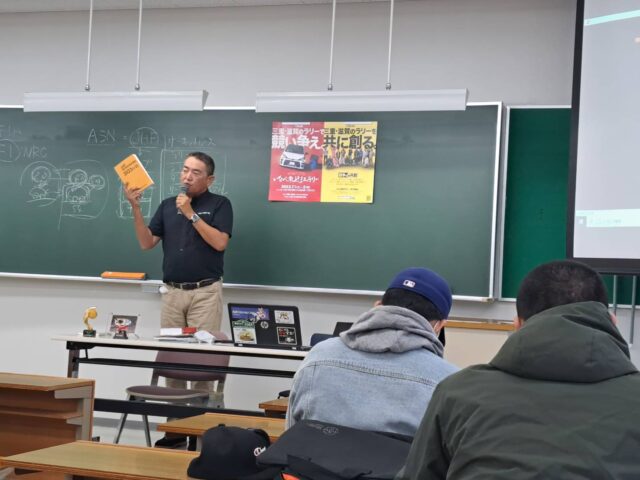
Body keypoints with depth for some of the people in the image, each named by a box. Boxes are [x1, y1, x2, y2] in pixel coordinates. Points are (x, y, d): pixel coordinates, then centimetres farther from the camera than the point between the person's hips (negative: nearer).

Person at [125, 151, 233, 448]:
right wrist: (136, 208, -6)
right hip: (172, 292, 4)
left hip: (205, 292, -4)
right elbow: (147, 243, 5)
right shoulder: (167, 205, 13)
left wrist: (191, 214, -13)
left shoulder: (219, 204, 0)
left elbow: (219, 242, -13)